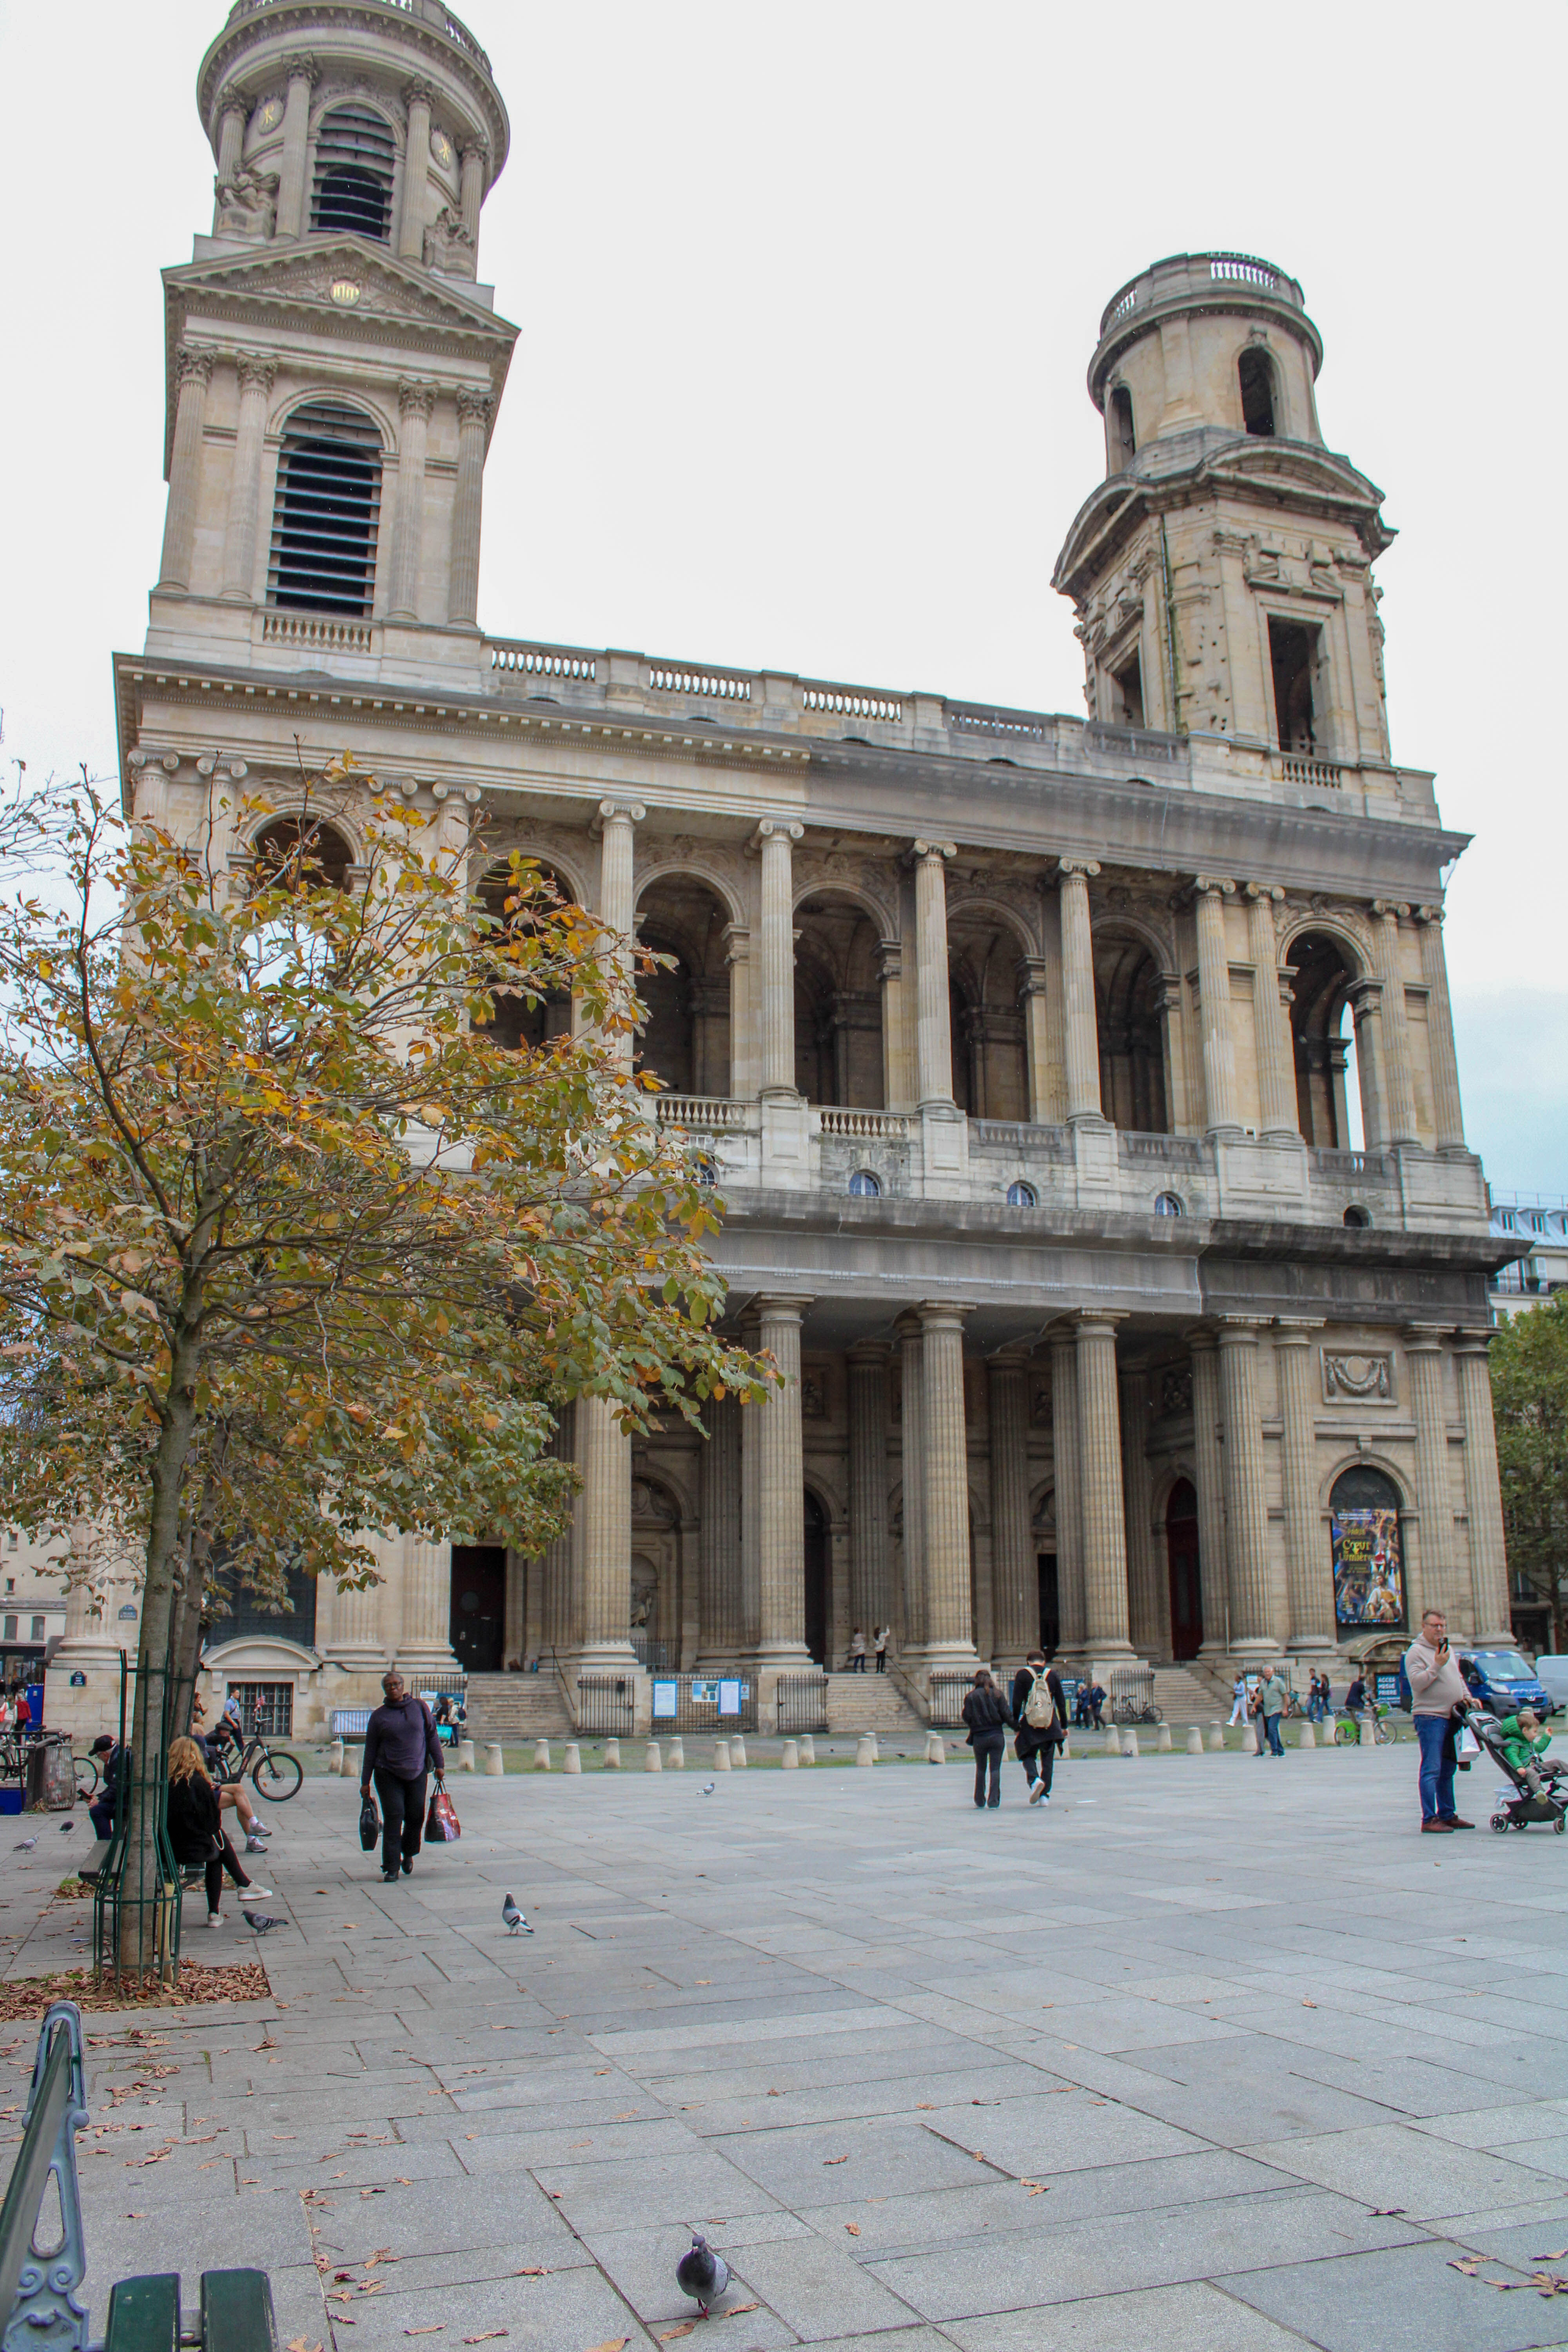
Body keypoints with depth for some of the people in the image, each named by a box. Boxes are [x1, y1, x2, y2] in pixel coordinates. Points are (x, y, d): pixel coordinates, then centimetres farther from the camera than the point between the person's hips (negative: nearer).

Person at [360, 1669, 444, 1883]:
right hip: (388, 1775, -1)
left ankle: (408, 1854, 28)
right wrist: (365, 1782, 5)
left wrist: (439, 1765, 6)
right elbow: (370, 1750, 6)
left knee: (416, 1817, 2)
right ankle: (391, 1867, -1)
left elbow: (431, 1736, 9)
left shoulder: (419, 1707, 5)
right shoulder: (379, 1716, 2)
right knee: (393, 1818, -8)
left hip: (417, 1773, 1)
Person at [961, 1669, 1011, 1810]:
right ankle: (994, 1800, -6)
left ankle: (980, 1800, 18)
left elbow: (967, 1717, -6)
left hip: (979, 1737, 0)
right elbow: (1006, 1715, -5)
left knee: (980, 1769, 13)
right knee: (995, 1768, 2)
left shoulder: (971, 1696, -2)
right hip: (997, 1736, 0)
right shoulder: (997, 1694, 0)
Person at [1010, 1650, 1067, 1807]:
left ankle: (1034, 1780, -15)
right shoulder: (1053, 1674, 6)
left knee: (1027, 1755, 13)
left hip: (1029, 1723, -2)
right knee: (1048, 1760, 11)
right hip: (1050, 1724, 2)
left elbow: (1017, 1702, -3)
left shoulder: (1022, 1674, 0)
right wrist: (1064, 1726, 14)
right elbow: (1061, 1702, 7)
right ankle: (1044, 1795, 8)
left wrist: (1016, 1725, 4)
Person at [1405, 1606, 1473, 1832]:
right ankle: (1429, 1819, -9)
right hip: (1430, 1717, -8)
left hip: (1451, 1717, 8)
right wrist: (1436, 1665, -22)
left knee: (1447, 1770, 13)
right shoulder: (1416, 1651, -8)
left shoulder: (1447, 1649, 18)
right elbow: (1417, 1683, -17)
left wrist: (1466, 1696, 14)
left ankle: (1447, 1815, 20)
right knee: (1432, 1770, -10)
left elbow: (1458, 1677, 29)